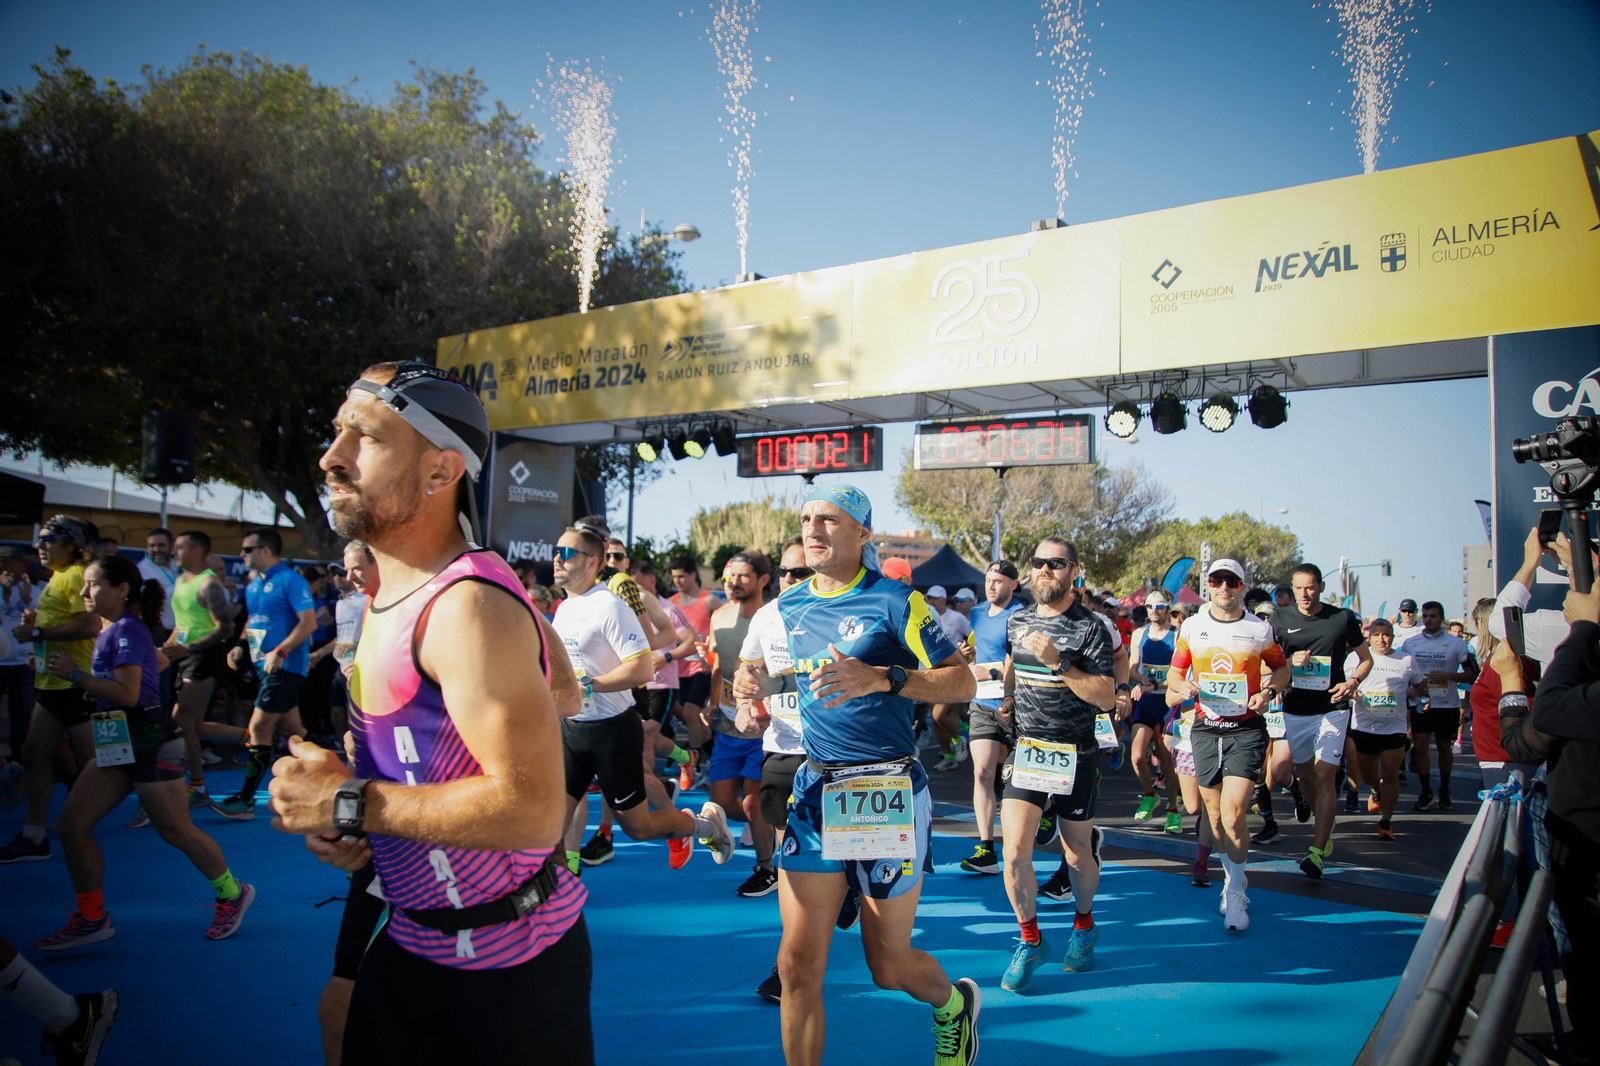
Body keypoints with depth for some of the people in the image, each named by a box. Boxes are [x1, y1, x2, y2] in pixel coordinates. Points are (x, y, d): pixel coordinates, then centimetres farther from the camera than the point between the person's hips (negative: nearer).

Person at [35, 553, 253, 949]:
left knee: (176, 831, 0)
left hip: (149, 742, -10)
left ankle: (232, 893, 18)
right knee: (72, 824, 3)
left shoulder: (127, 630, -15)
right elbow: (159, 661, 27)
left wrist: (76, 675, -17)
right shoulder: (111, 630, 13)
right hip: (118, 743, 10)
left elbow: (127, 693, -23)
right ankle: (91, 917, 13)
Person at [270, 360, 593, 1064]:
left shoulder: (471, 607, -26)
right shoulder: (390, 596, 6)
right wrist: (340, 820, 0)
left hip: (509, 962, -8)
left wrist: (350, 802, -24)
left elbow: (532, 809, -33)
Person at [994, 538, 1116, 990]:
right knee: (1015, 852, -7)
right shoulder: (1016, 622, 6)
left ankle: (1083, 926, 39)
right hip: (1026, 748, 3)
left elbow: (1107, 698, -16)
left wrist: (1058, 663, -24)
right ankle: (1030, 939, 14)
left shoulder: (1089, 628, -9)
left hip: (1075, 753, -3)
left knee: (1078, 854, 10)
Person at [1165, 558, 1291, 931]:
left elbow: (1282, 667, 15)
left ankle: (1236, 894, 5)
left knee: (1232, 815, -12)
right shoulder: (1191, 627, 4)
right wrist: (1183, 686, -13)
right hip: (1206, 729, 3)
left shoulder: (1260, 629, 1)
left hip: (1247, 731, -3)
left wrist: (1269, 690, -5)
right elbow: (1174, 674, 10)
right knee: (1214, 814, 9)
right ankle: (1233, 877, 31)